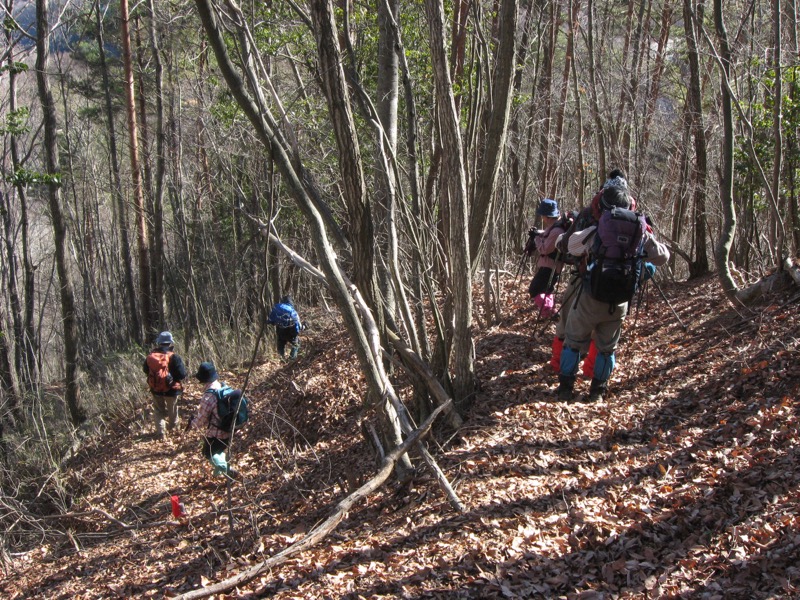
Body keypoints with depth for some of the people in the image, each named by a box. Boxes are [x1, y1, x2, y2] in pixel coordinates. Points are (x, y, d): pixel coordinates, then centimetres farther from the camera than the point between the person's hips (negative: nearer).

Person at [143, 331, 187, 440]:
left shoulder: (151, 356, -8)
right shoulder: (174, 357, -21)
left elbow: (146, 369, 8)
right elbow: (182, 375, -21)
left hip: (155, 389, 2)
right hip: (171, 389, -2)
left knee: (159, 409, 20)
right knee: (172, 408, 23)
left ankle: (160, 432, 12)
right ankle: (172, 426, 45)